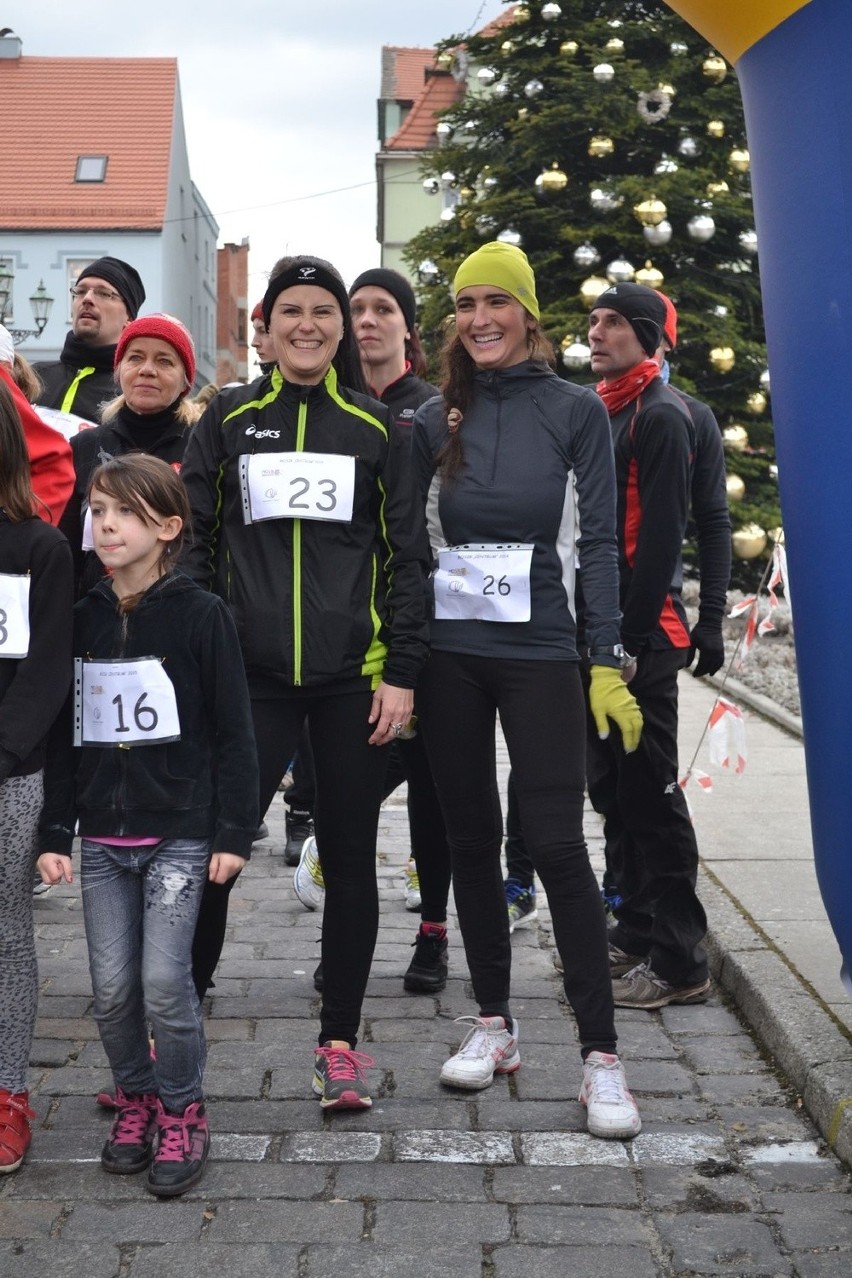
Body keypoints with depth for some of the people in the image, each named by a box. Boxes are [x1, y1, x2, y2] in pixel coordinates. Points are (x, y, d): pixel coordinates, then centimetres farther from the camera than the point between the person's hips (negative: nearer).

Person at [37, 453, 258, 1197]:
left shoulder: (201, 615, -7)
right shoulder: (82, 620, 6)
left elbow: (234, 732, -5)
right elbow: (63, 735, 9)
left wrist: (233, 833, -8)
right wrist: (54, 834, 6)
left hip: (179, 833, -4)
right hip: (102, 837, 4)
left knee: (164, 979, -8)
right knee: (112, 987, 4)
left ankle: (182, 1111, 13)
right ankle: (135, 1099, 27)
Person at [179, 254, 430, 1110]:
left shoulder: (374, 428, 7)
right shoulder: (228, 421, 8)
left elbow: (405, 555, 5)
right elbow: (196, 546, 7)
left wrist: (402, 671, -3)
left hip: (353, 676, 0)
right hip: (252, 673, 0)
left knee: (349, 857, 6)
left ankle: (340, 1039, 18)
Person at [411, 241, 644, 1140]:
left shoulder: (575, 411, 1)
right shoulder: (436, 421, 8)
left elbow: (598, 541, -1)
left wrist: (608, 662, -8)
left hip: (540, 651, -3)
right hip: (448, 651, 3)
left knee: (556, 843, -8)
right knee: (471, 837, 8)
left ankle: (601, 1055, -1)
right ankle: (493, 1024, 21)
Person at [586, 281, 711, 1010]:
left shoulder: (659, 416, -9)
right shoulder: (602, 413, 18)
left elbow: (661, 537, -17)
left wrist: (632, 635, -20)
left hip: (639, 634, -9)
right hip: (600, 629, 9)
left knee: (649, 794, -6)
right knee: (615, 789, 14)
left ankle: (679, 962, 0)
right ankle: (636, 934, 24)